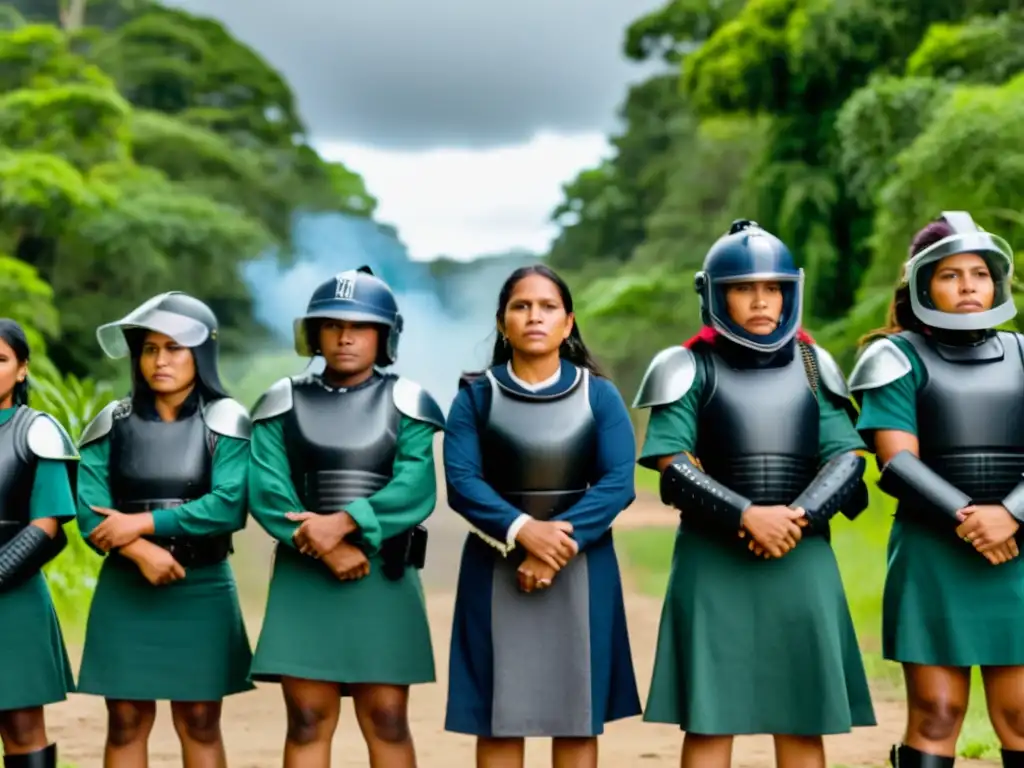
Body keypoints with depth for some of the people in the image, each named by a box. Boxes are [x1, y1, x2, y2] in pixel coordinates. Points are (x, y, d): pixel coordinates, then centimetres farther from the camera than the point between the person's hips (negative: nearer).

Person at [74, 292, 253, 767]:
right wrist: (140, 551, -22)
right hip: (125, 591, 2)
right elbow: (89, 511, -6)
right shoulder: (112, 424, 5)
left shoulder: (225, 422, -1)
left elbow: (230, 505, -14)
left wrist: (143, 522, -16)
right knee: (126, 723, 4)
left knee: (199, 723, 5)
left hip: (201, 590, -2)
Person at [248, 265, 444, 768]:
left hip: (385, 577, -1)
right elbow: (267, 491, -5)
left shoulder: (406, 405, 4)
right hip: (303, 576, 1)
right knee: (308, 721, 1)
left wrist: (344, 522, -21)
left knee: (386, 719, 1)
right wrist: (324, 548, -17)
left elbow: (415, 491, -10)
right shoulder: (284, 404, 7)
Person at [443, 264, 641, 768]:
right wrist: (524, 530, -23)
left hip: (582, 570, 1)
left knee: (577, 717, 4)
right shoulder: (476, 395, 3)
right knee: (497, 717, 1)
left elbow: (618, 483, -7)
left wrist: (560, 544, -19)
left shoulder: (599, 395, 4)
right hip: (496, 571, 0)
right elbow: (461, 481, -8)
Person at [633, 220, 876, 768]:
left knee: (802, 722, 7)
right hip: (715, 563, -3)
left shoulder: (812, 365, 10)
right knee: (709, 721, -1)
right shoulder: (692, 367, 0)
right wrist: (748, 516, -20)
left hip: (801, 560, 3)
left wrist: (799, 516, -13)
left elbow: (848, 457, 3)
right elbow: (674, 467, -9)